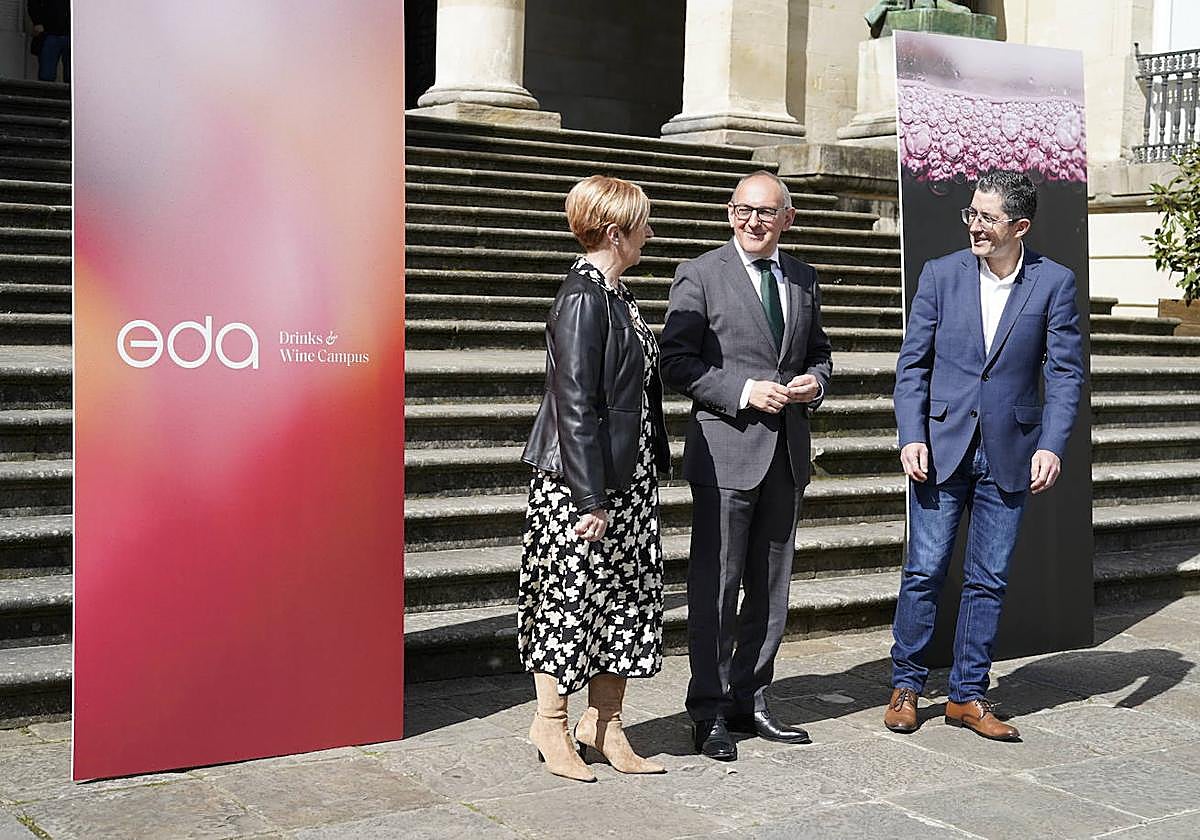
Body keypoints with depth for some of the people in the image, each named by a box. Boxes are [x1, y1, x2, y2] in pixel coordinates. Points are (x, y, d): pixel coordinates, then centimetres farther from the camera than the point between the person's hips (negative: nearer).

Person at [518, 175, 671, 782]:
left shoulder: (613, 293, 13)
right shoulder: (583, 299, -16)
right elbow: (575, 403, -19)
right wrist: (590, 499, -20)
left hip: (627, 476, 9)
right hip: (582, 481, -9)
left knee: (627, 594, 11)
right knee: (572, 591, 2)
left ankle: (603, 721, 21)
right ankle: (551, 724, 17)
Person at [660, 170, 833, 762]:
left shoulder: (802, 279, 13)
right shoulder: (699, 275, -4)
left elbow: (818, 351, 23)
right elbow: (677, 362, -8)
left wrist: (815, 381, 0)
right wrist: (743, 391, -18)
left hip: (787, 452, 6)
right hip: (726, 451, -6)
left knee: (771, 587, 12)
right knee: (716, 585, -2)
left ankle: (749, 701, 24)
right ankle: (710, 713, 8)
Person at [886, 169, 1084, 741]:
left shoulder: (1054, 283, -1)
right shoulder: (941, 274, 0)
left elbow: (1065, 373, 1)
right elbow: (912, 365, 2)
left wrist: (1051, 445, -11)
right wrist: (912, 437, -8)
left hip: (1009, 453, 0)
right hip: (942, 447, 0)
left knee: (988, 580, 7)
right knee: (925, 571, 2)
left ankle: (967, 695, 19)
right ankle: (905, 686, 17)